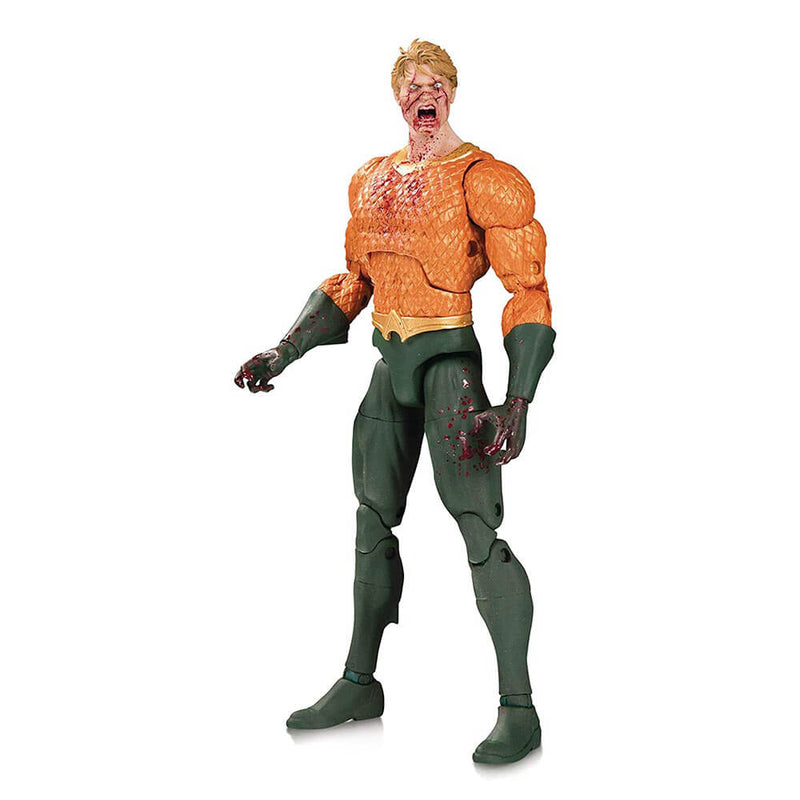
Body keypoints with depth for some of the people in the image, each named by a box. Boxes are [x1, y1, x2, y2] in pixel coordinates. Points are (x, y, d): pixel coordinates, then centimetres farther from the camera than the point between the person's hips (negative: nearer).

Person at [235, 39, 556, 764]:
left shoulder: (486, 180, -7)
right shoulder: (371, 180, 14)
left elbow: (529, 294, -12)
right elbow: (352, 283, 22)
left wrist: (518, 401, -22)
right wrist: (283, 353, 16)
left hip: (450, 358, -7)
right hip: (390, 361, 7)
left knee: (479, 528, -10)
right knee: (373, 523, 11)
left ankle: (518, 709, -2)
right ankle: (359, 685, 24)